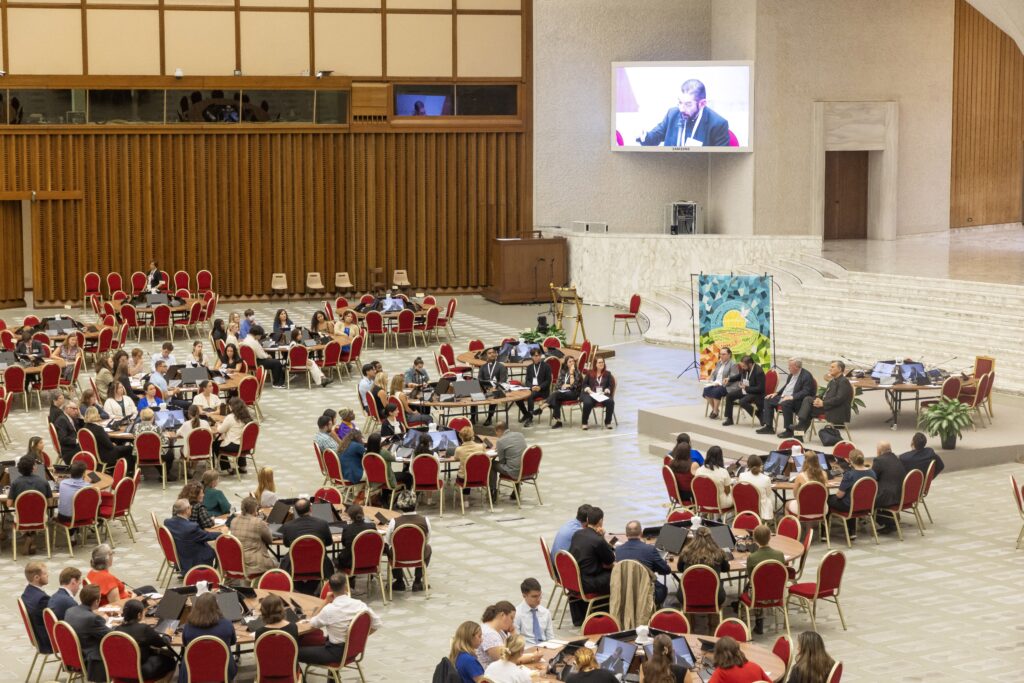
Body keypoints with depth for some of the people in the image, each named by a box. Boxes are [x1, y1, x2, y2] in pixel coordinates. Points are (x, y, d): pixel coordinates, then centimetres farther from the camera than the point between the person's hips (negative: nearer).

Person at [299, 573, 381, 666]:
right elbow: (377, 624, -2)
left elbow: (313, 623, -4)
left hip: (337, 653, -6)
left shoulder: (329, 610, -23)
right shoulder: (359, 605, -10)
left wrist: (326, 602, -4)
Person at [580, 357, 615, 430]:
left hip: (603, 394, 1)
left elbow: (611, 386, 10)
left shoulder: (607, 374, 15)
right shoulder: (590, 373, 15)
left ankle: (608, 422, -14)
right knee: (587, 403, -35)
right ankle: (584, 423, -16)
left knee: (611, 402, -31)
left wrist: (606, 391, -9)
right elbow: (584, 384, 15)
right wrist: (588, 390, -4)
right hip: (591, 394, -1)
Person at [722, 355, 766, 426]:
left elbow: (760, 389, -26)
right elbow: (740, 375, 21)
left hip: (756, 394, -9)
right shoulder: (745, 369, -3)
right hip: (746, 390, 9)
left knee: (742, 402, -31)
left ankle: (758, 413, -11)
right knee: (729, 395, 1)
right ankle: (728, 419, 9)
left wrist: (746, 388, -24)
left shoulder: (759, 372, -26)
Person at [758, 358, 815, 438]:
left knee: (785, 403, -38)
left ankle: (788, 430, -30)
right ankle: (768, 427, 6)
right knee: (768, 400, 9)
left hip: (797, 400, -10)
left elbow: (806, 392, -24)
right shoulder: (792, 374, 13)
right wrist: (776, 393, 12)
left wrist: (792, 397, -33)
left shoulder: (806, 376, -15)